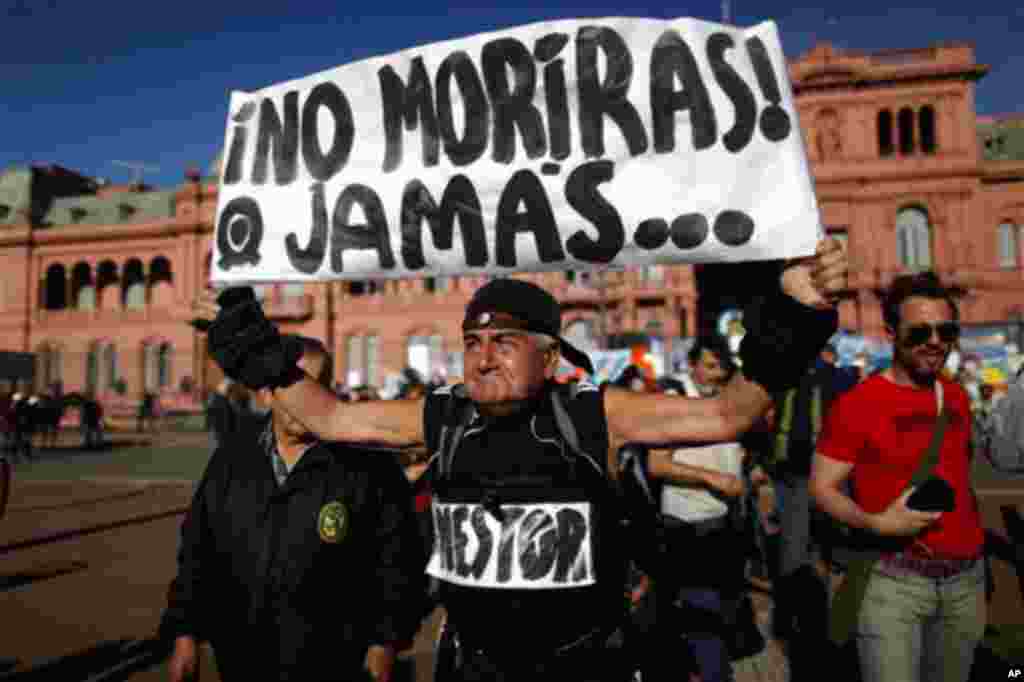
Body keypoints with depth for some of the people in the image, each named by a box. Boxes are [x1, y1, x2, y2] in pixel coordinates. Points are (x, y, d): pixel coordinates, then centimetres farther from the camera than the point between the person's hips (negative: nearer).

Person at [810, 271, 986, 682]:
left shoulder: (958, 399, 8)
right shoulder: (857, 404, -13)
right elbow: (821, 487, -12)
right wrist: (876, 523, -26)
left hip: (966, 577, 6)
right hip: (893, 577, -6)